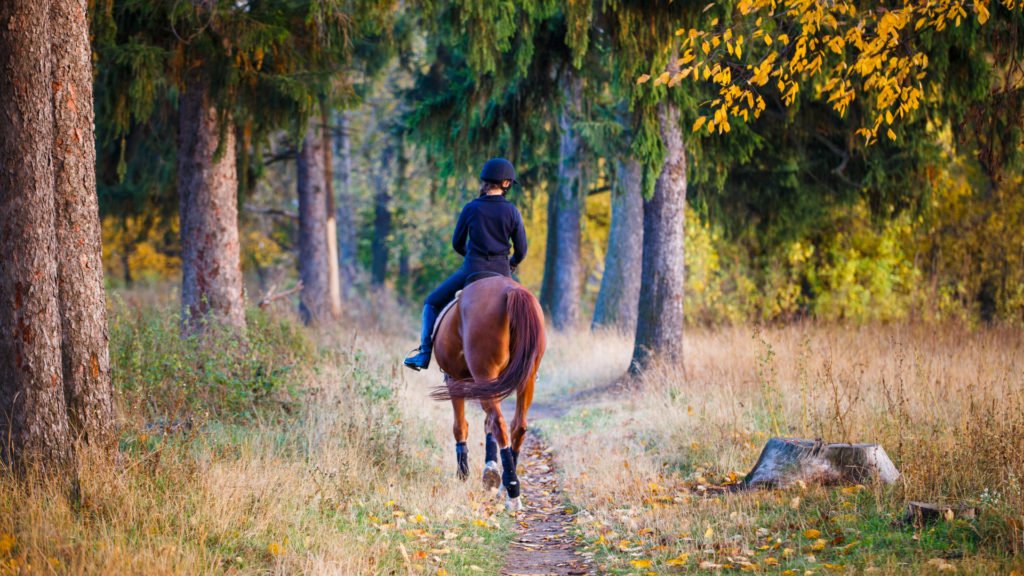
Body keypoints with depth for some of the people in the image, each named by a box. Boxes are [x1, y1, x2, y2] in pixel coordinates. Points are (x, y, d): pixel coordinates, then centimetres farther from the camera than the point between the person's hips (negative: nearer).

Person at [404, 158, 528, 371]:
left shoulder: (471, 209, -4)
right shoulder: (512, 212, -3)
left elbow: (457, 243, 6)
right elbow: (521, 250, 0)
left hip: (472, 271, -1)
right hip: (501, 273, 1)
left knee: (433, 303, 16)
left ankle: (424, 353, 4)